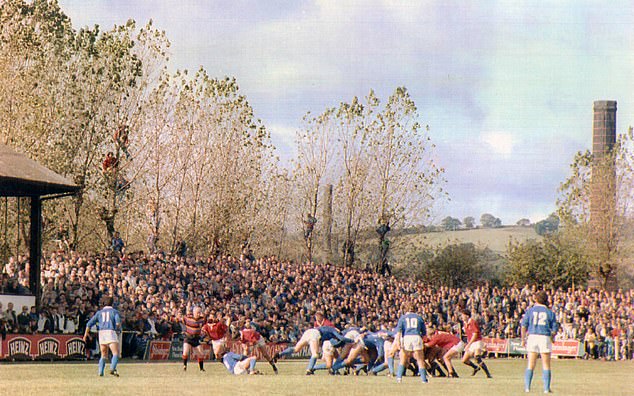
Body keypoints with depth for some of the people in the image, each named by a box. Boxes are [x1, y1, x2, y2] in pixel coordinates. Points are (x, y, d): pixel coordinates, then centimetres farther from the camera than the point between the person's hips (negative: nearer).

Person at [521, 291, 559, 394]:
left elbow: (524, 325, 1)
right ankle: (546, 388, 0)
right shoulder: (550, 312, 5)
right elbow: (554, 329, 2)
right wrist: (552, 337, 21)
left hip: (532, 336, 1)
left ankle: (527, 387, 1)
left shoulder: (530, 310, 6)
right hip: (545, 338, -1)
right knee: (546, 365, 4)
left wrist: (523, 339, 7)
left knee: (531, 365, 6)